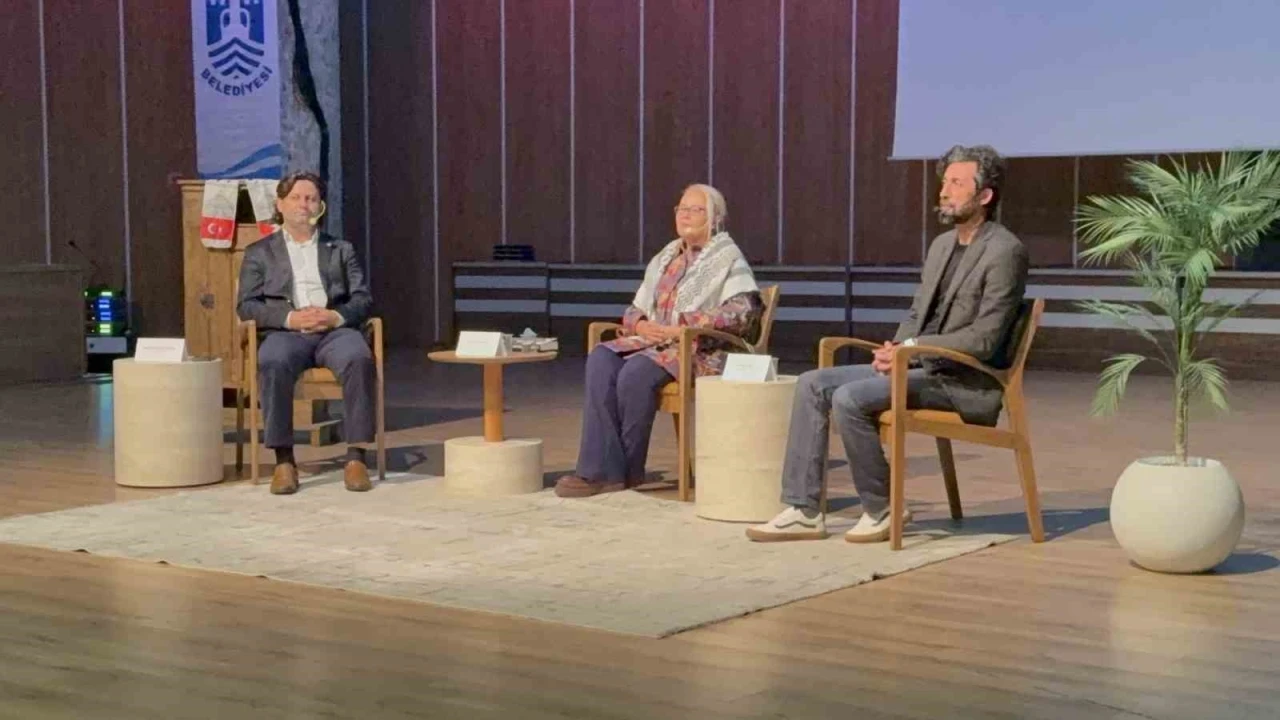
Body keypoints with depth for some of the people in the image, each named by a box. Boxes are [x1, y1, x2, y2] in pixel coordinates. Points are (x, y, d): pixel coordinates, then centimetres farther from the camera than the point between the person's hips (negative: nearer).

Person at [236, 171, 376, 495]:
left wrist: (337, 316, -9)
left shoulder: (341, 250, 24)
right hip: (286, 332, -1)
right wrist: (289, 318, -11)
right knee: (273, 363, -37)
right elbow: (246, 305, 7)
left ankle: (356, 457, -32)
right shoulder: (259, 252, 19)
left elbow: (363, 299, 14)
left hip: (334, 330, 1)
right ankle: (284, 461, -31)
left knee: (360, 359, -35)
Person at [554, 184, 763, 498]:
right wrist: (640, 325, -1)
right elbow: (635, 309, 25)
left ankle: (629, 470, -17)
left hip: (701, 350, -6)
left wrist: (682, 328, -18)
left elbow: (742, 311, -11)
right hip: (653, 341, 6)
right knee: (600, 360, -25)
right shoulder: (664, 258, 25)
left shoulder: (728, 258, 3)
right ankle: (600, 469, -31)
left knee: (636, 372, -34)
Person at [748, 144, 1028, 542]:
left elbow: (984, 339, -18)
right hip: (922, 367, 9)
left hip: (965, 384, -9)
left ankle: (882, 510, -8)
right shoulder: (942, 244, 16)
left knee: (849, 398, -26)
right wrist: (895, 349, -1)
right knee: (813, 384, -3)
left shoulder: (1005, 252, -12)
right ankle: (803, 510, -5)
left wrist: (910, 347, -19)